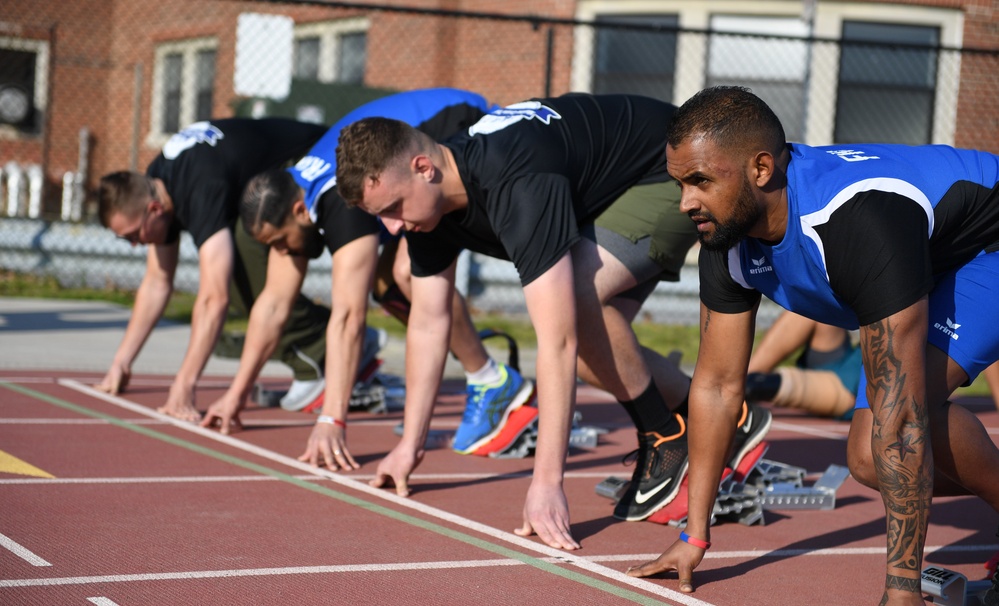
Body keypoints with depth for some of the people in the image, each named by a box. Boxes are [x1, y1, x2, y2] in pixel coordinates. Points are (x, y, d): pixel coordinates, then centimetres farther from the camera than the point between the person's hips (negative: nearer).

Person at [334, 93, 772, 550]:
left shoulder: (517, 186, -40)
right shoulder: (427, 194, -13)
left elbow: (556, 343, -43)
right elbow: (428, 322, 0)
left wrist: (546, 483, -44)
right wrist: (410, 445, 3)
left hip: (672, 174, -9)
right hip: (606, 187, 9)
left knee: (580, 299, -29)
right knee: (592, 348, 2)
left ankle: (667, 437, -9)